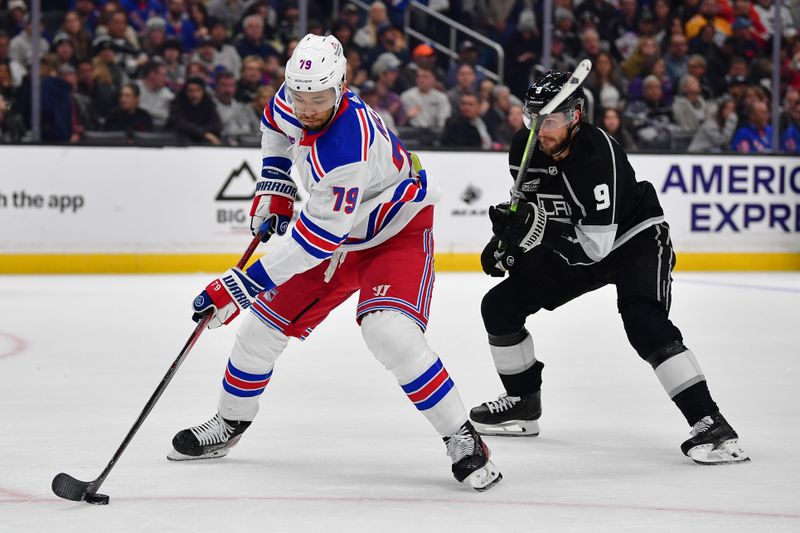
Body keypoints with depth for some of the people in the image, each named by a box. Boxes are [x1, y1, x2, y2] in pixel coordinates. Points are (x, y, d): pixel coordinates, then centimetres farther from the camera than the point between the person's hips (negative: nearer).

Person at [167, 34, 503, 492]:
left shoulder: (347, 148, -39)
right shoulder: (293, 101, -14)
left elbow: (321, 235, -36)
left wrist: (247, 282, -35)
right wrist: (273, 185, 4)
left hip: (398, 232, -8)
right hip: (339, 233, 8)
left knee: (389, 331, -31)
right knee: (265, 321, 7)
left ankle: (462, 439, -17)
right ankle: (229, 424, 30)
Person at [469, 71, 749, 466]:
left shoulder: (598, 154, -33)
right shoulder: (525, 148, -10)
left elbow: (596, 244, -35)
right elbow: (525, 205, 12)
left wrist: (537, 227, -42)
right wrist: (505, 239, -4)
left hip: (634, 239, -8)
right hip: (569, 250, 8)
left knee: (644, 323, -31)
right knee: (500, 306, 3)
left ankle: (710, 424, -31)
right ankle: (523, 404, 22)